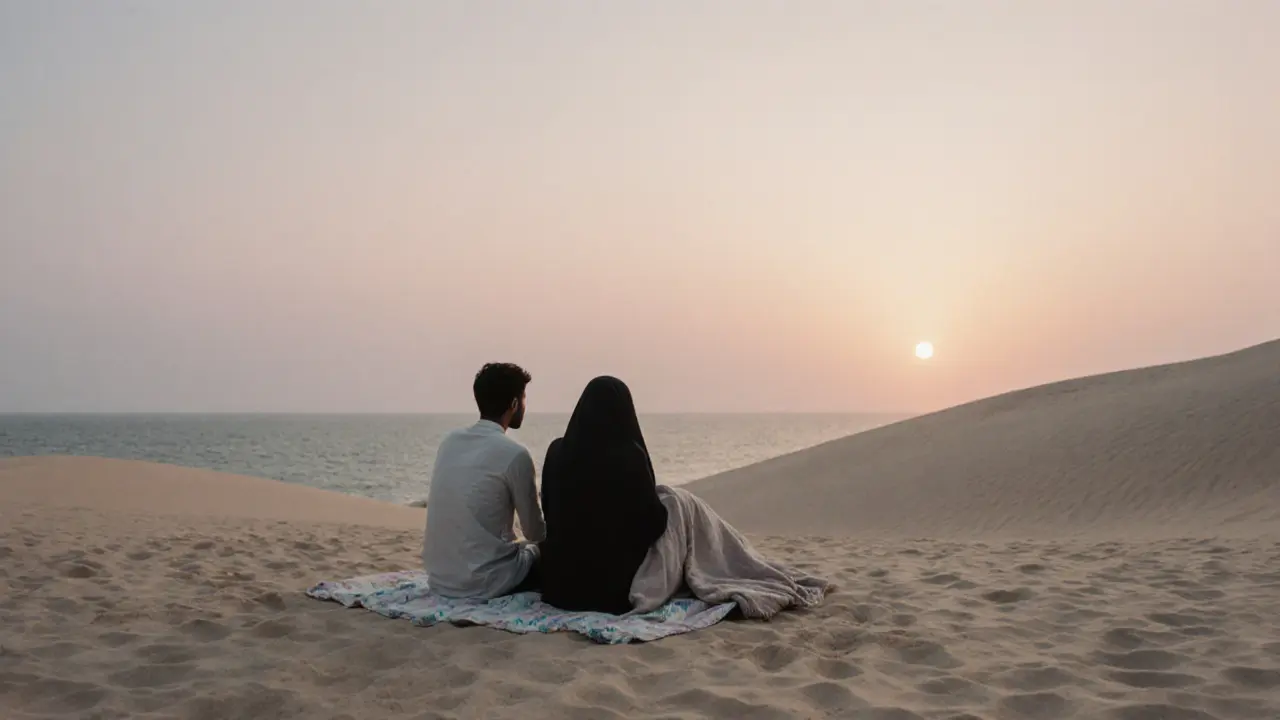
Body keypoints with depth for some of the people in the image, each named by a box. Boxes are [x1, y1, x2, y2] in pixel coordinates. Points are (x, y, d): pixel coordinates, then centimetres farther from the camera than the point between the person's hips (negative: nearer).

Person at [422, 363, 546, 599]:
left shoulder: (449, 442, 6)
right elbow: (536, 533, -1)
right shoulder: (514, 454, -13)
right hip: (484, 582, -7)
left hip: (439, 578, 7)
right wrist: (552, 532, 21)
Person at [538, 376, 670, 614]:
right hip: (616, 586, -6)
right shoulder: (630, 455, -17)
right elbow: (654, 523, -11)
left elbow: (550, 511, 9)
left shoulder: (557, 451, -4)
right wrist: (657, 500, 10)